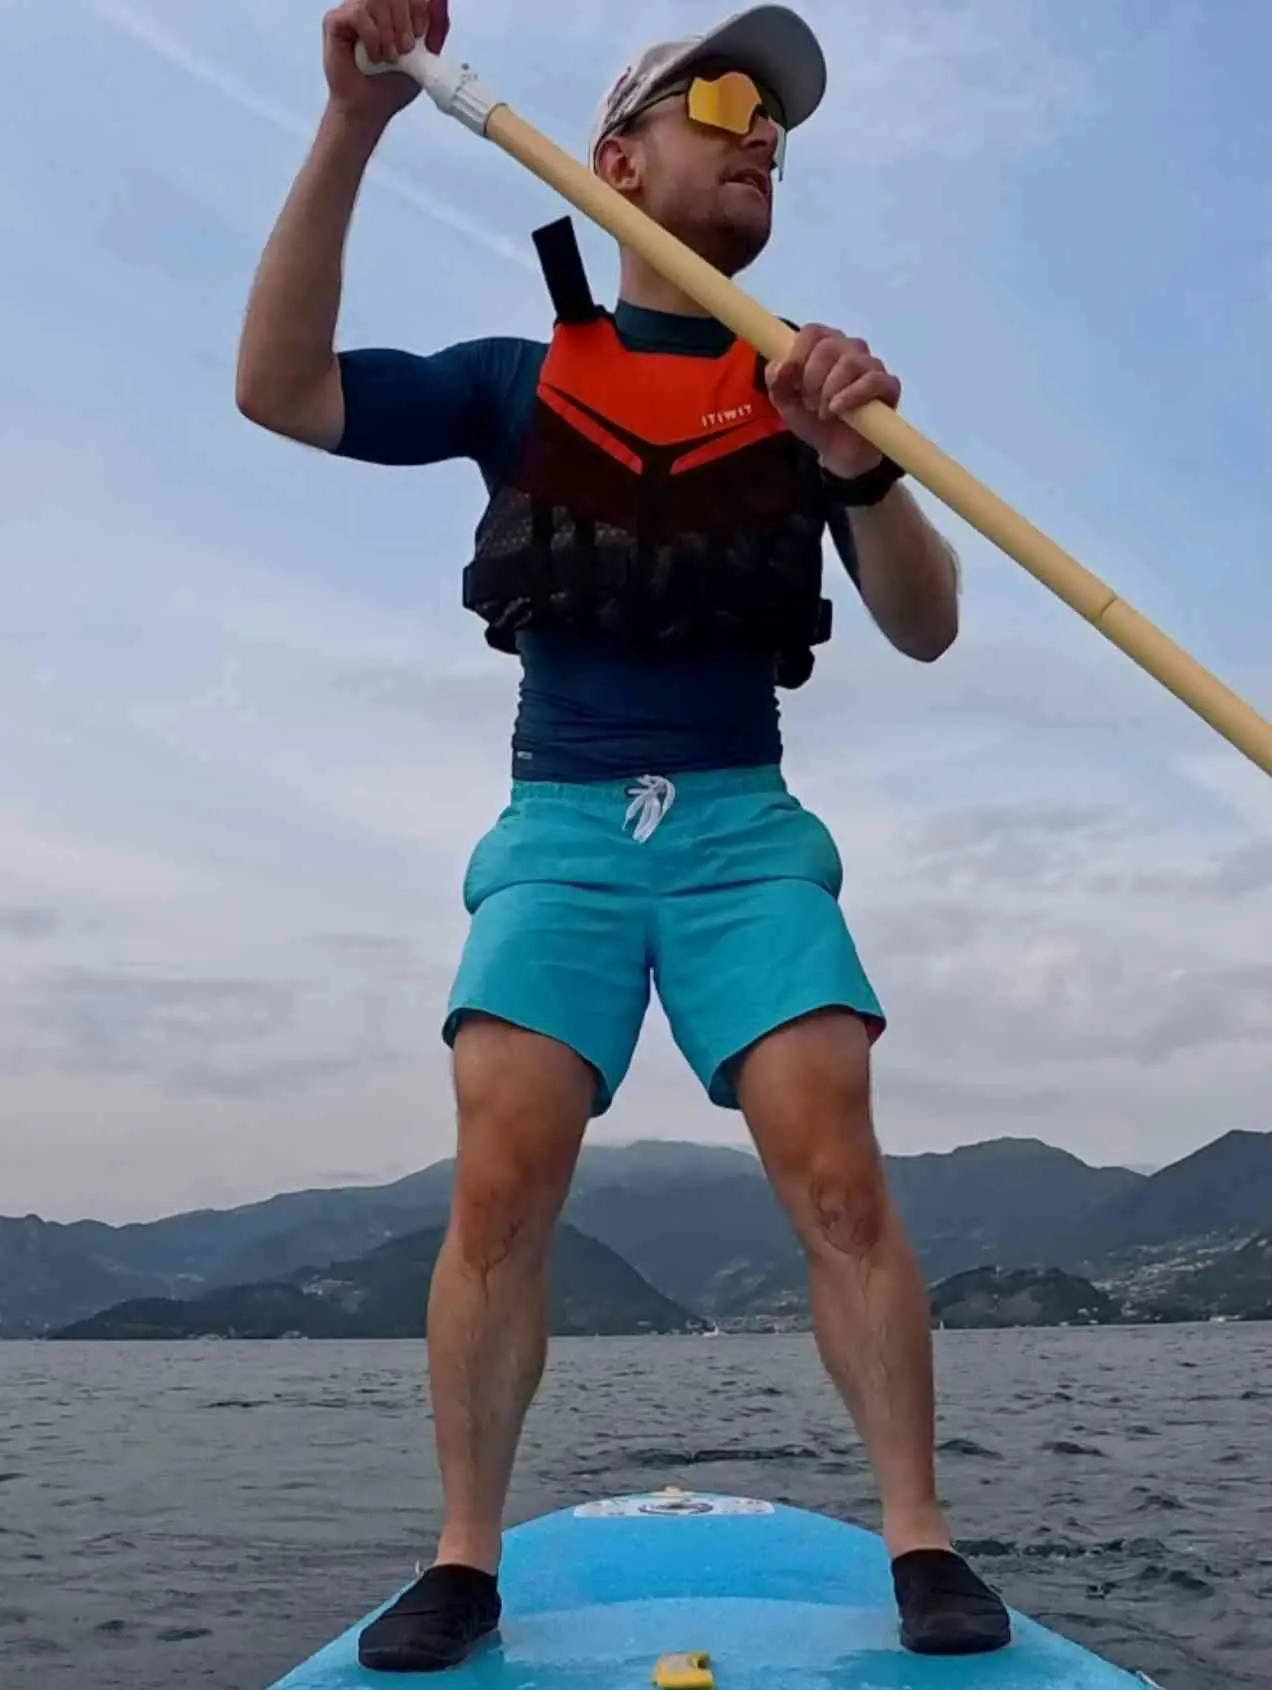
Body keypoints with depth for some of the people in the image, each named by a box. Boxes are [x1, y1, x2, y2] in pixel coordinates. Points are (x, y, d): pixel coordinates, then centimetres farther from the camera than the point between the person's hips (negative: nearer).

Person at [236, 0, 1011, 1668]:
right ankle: (465, 1559, 2)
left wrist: (861, 469, -18)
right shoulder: (512, 381, 10)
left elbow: (927, 629, 3)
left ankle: (920, 1541, 1)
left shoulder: (812, 386, 11)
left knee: (838, 1177, -13)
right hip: (561, 822, 0)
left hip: (746, 823, 1)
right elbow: (279, 391, -3)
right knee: (499, 1187, -12)